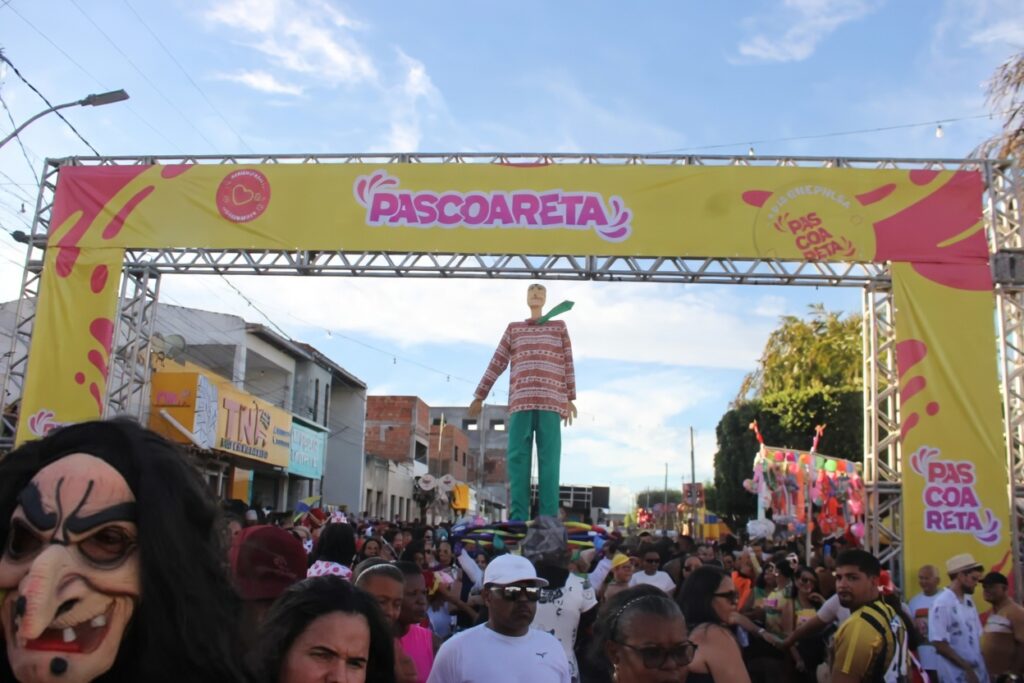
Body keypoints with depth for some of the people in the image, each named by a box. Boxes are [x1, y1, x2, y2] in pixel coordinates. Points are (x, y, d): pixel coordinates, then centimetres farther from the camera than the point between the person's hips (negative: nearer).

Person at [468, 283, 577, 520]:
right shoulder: (513, 329, 21)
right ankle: (518, 518, -6)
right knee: (517, 458, -6)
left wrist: (570, 399, 5)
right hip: (520, 401, 1)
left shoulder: (559, 327, 18)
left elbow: (568, 364, 13)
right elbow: (496, 365, 18)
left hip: (550, 402, -1)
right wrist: (479, 397, 15)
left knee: (549, 460, -6)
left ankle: (549, 518, -7)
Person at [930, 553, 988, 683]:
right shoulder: (942, 604, -16)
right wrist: (967, 667, -15)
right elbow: (939, 644, -19)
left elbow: (977, 635, 15)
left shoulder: (968, 601, 9)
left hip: (978, 673, 8)